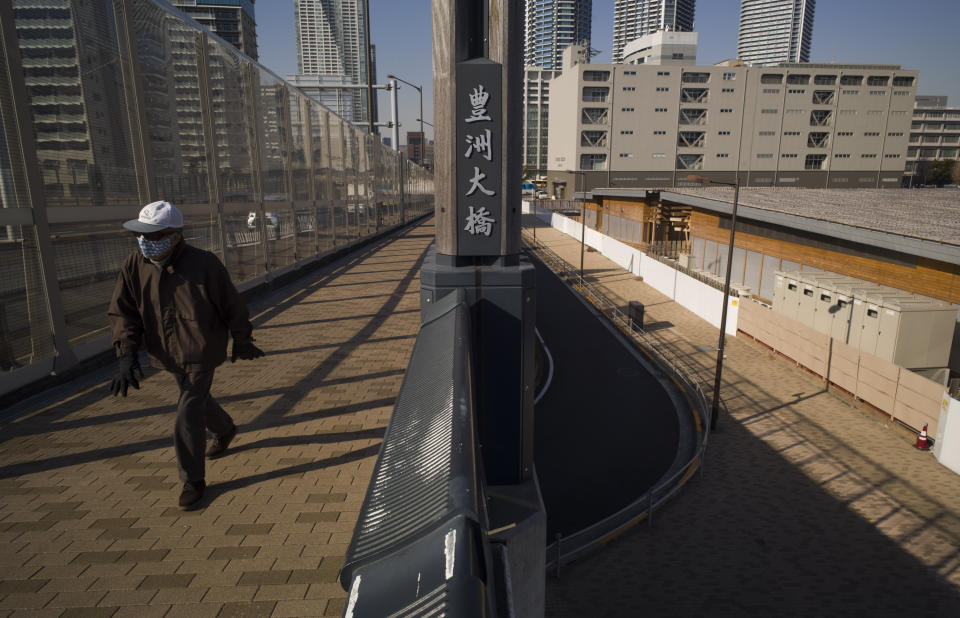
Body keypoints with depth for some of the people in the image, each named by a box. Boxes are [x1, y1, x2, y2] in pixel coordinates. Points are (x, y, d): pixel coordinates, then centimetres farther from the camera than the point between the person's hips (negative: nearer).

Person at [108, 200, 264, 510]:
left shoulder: (203, 264, -21)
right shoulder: (134, 266, -9)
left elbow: (233, 305, -9)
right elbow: (122, 312, -5)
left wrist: (242, 342, 1)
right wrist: (126, 354, -17)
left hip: (202, 354, -5)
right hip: (169, 355, 6)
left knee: (188, 416, -8)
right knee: (198, 400, 25)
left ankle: (193, 479, 10)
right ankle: (225, 429, 56)